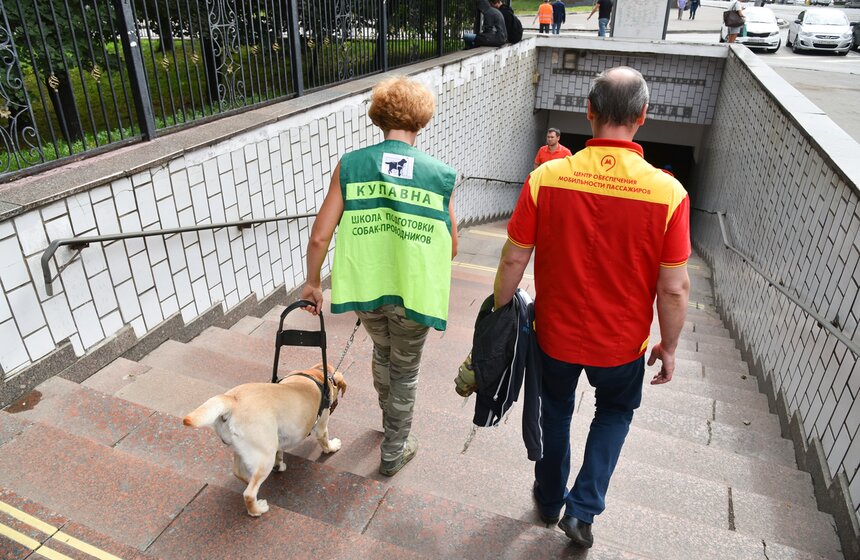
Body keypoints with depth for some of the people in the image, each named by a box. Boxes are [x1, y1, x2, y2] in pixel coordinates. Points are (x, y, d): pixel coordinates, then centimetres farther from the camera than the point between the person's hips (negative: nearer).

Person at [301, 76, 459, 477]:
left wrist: (312, 282, 7)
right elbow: (451, 248, -1)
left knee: (381, 351, 31)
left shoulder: (350, 165, -7)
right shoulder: (440, 174, -7)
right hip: (414, 293, -2)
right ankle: (394, 452, 38)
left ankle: (390, 422, 53)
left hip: (364, 287, 2)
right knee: (405, 370, 20)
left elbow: (320, 236, -7)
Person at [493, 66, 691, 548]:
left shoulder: (546, 178, -18)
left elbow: (514, 260, -11)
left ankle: (550, 499, 47)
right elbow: (674, 288, -14)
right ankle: (583, 508, 25)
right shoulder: (668, 192, -20)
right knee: (616, 411, 29)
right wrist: (669, 347, 3)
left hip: (555, 333, 1)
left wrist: (500, 311, 6)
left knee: (556, 412, 26)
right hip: (622, 343, 0)